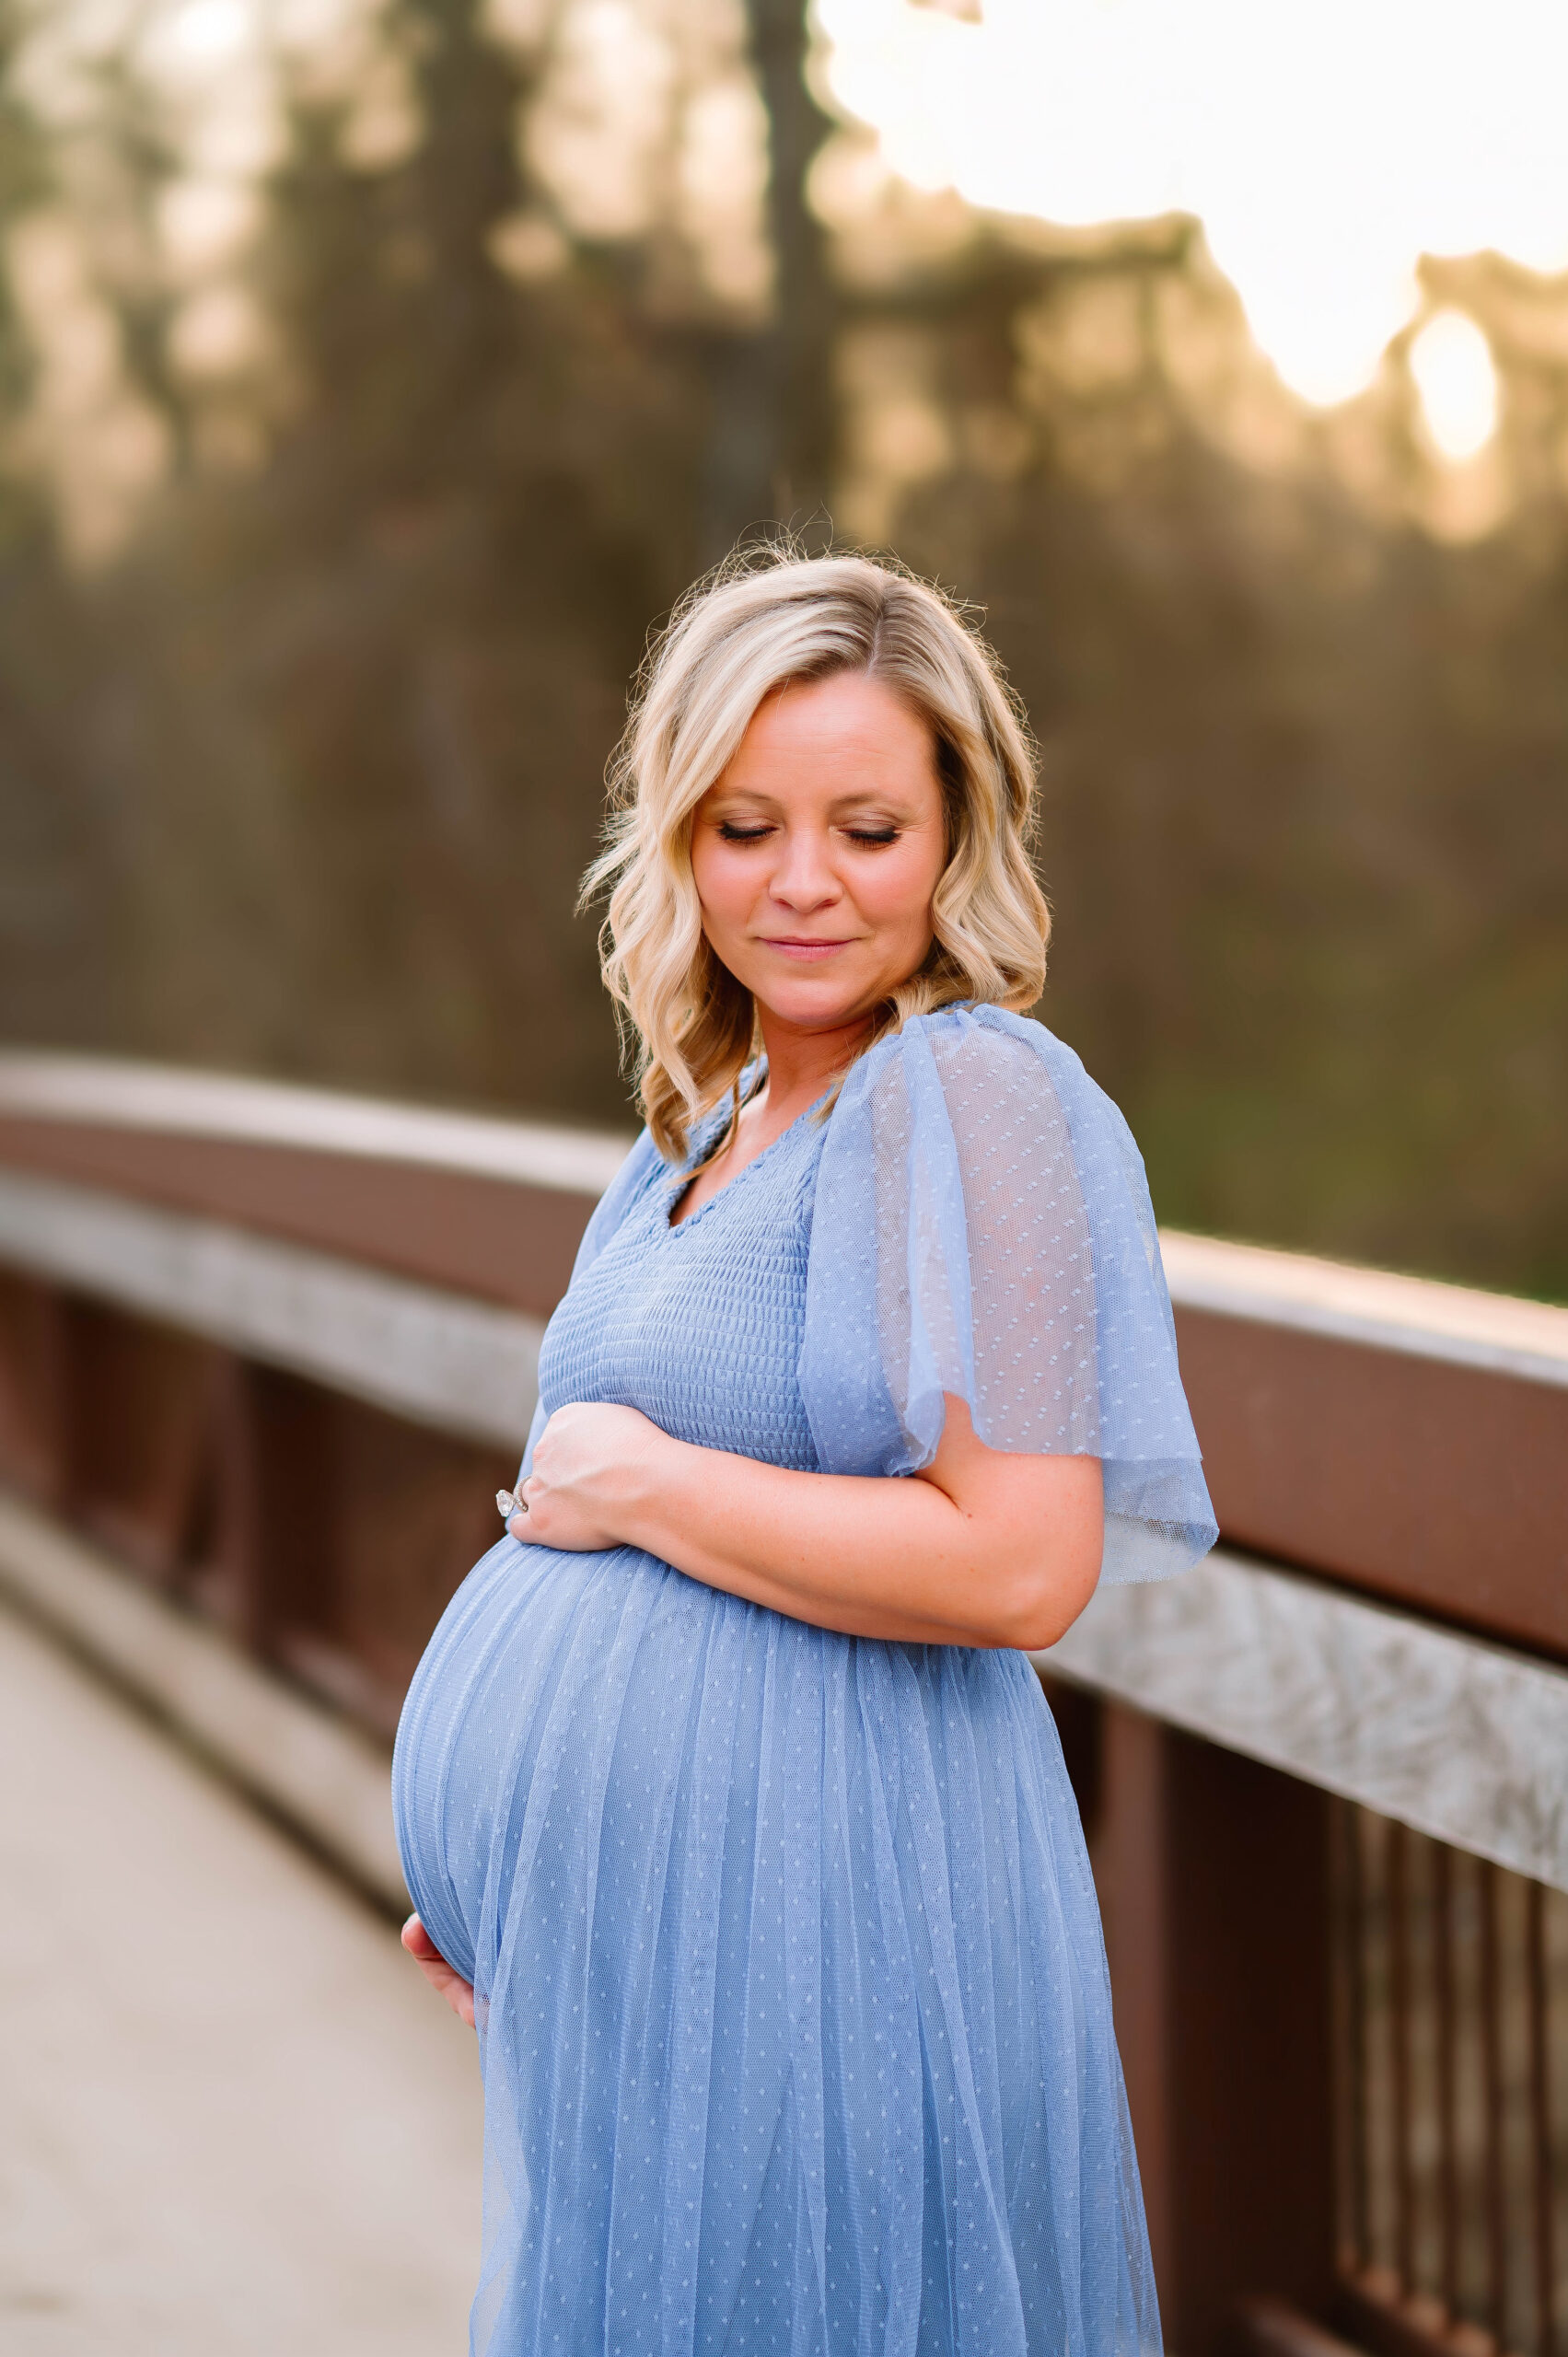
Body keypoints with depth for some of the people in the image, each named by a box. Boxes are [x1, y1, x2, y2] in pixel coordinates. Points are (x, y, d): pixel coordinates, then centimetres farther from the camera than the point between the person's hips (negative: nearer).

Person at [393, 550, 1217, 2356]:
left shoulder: (972, 1095, -16)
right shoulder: (723, 1115, 12)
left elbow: (1019, 1565, -25)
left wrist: (638, 1484, -15)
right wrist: (504, 1866, 23)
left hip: (800, 1912, -9)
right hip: (645, 1925, 9)